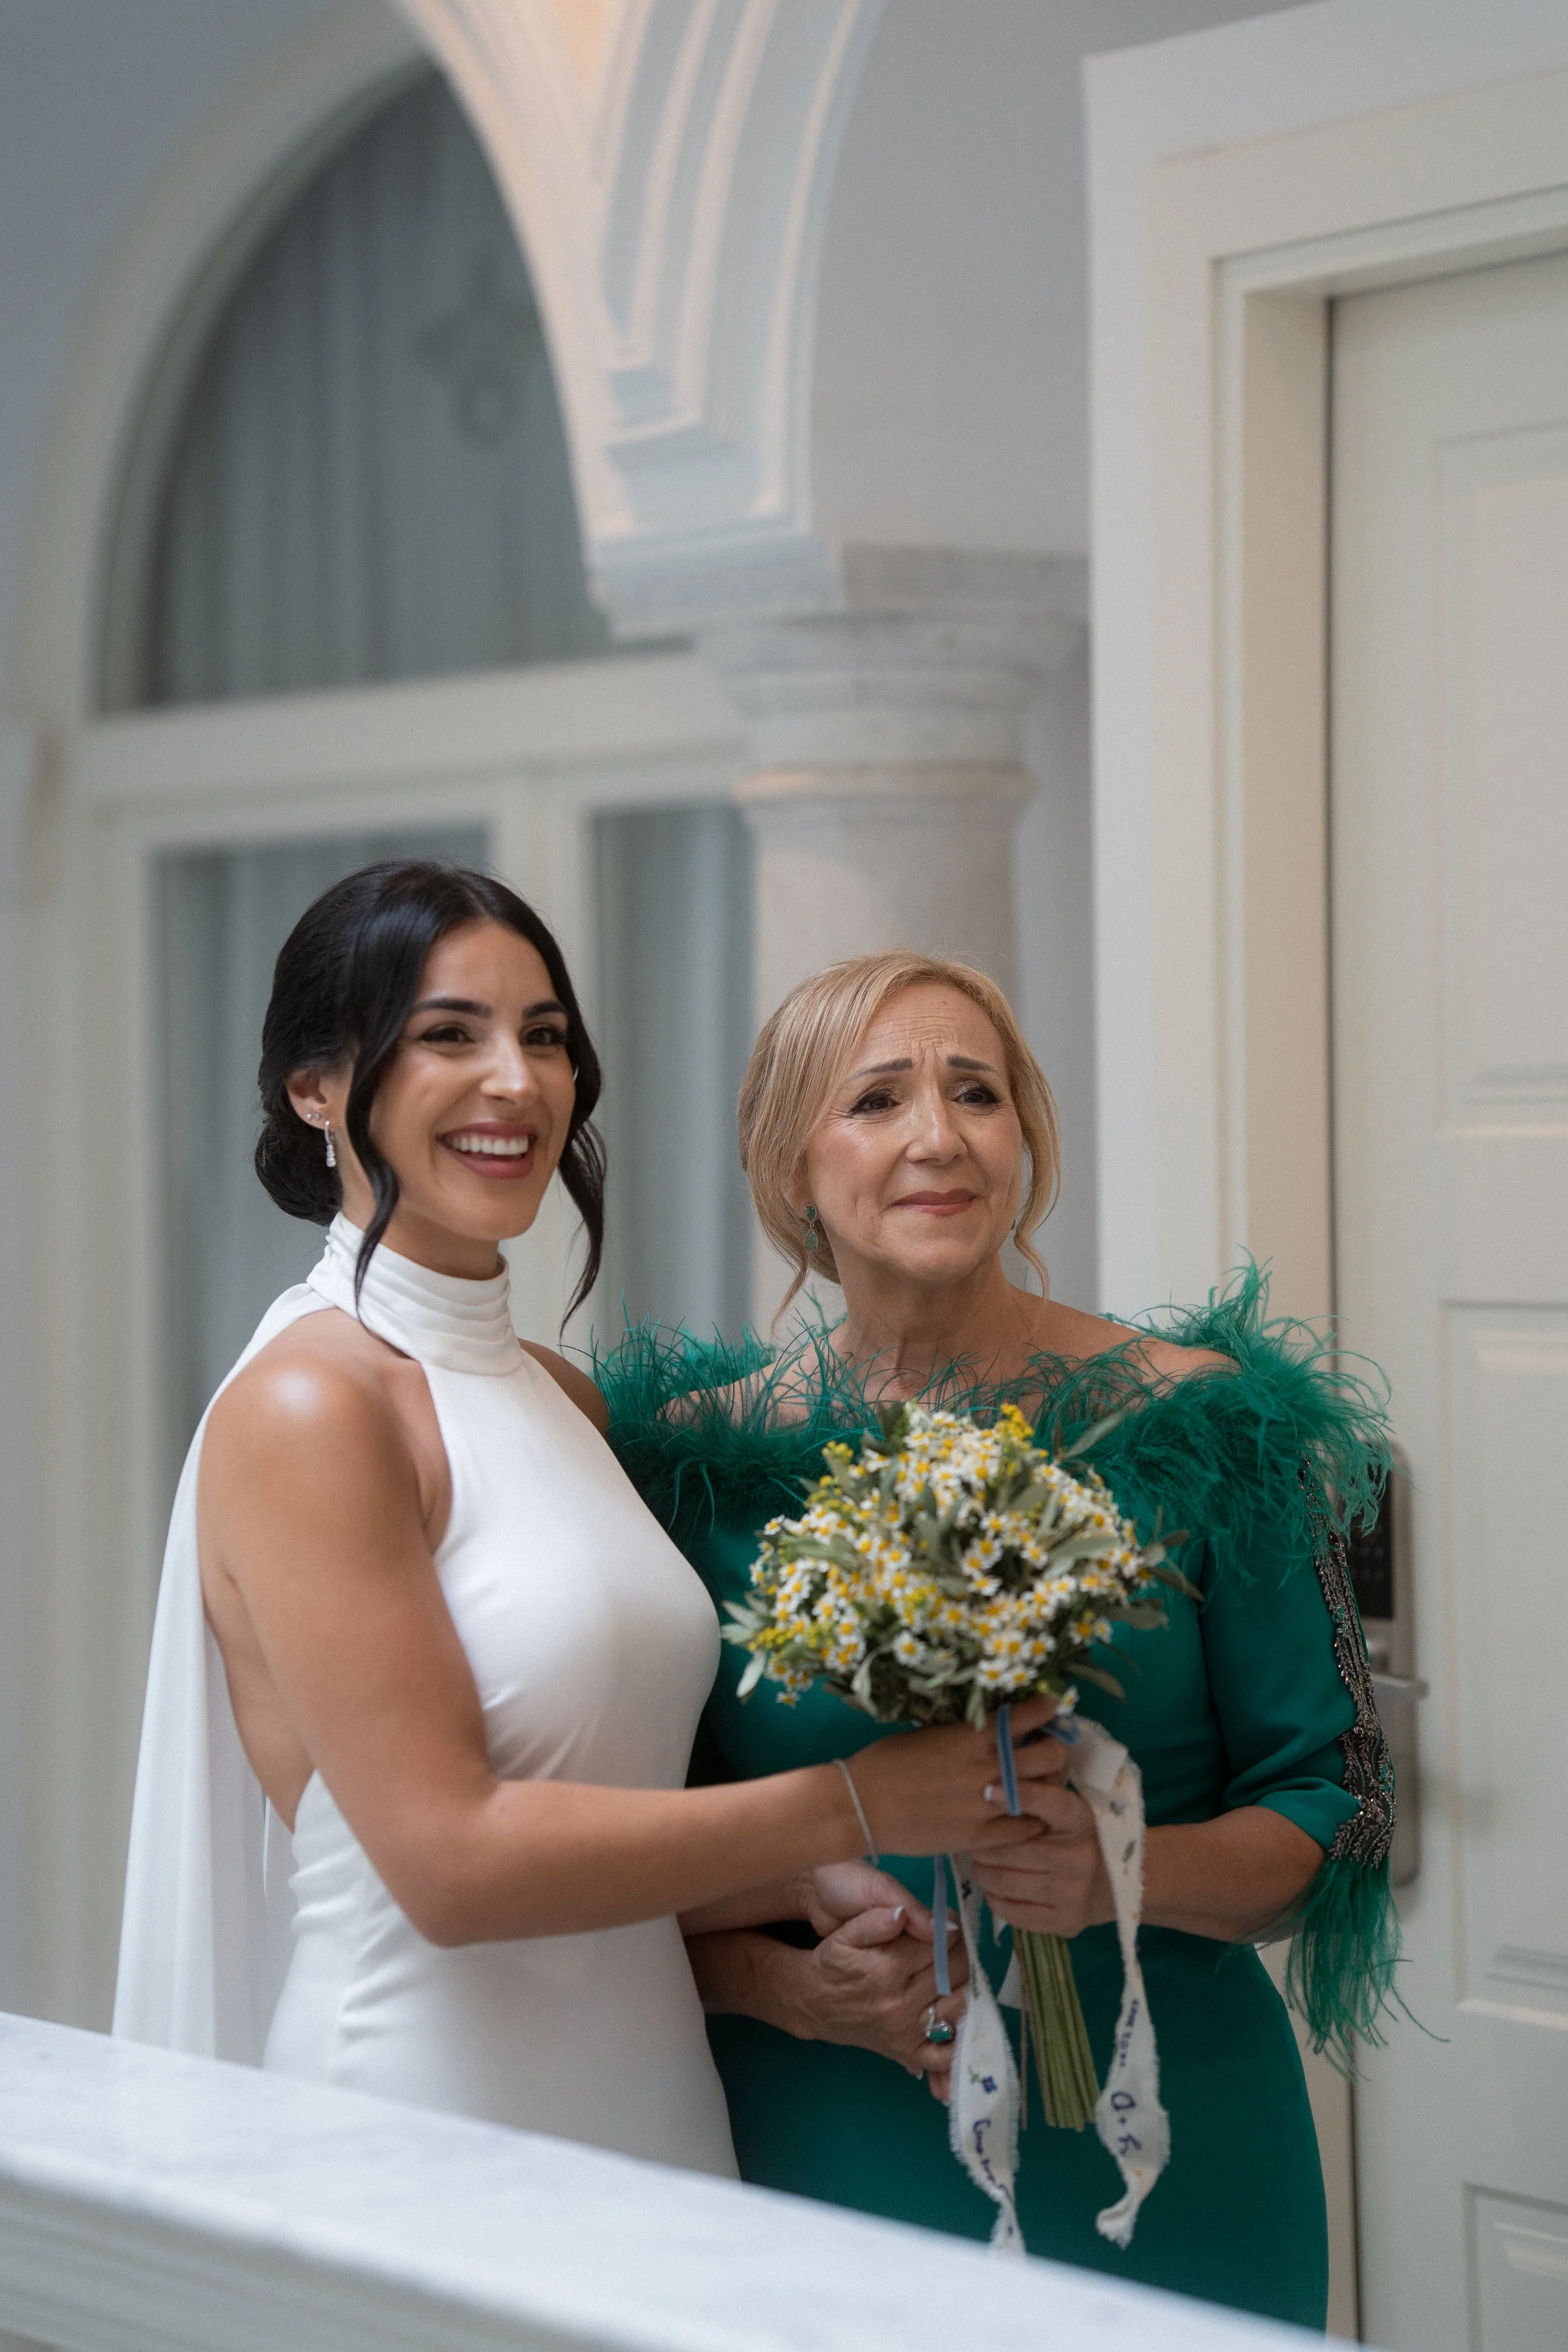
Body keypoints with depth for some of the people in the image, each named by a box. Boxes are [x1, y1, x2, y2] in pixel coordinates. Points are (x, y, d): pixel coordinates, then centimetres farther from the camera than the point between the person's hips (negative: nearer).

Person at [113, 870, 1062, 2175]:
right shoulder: (307, 1408, -14)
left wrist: (819, 1895, -4)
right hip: (424, 2111, -7)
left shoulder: (566, 1396, 11)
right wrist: (850, 1808, -15)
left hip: (650, 2105, 7)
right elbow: (451, 1857, -19)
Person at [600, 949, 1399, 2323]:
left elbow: (1333, 1813, -2)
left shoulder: (1201, 1425, -3)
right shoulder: (699, 1457, 0)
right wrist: (788, 1986, -15)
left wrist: (1124, 1874, -20)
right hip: (811, 2157, 1)